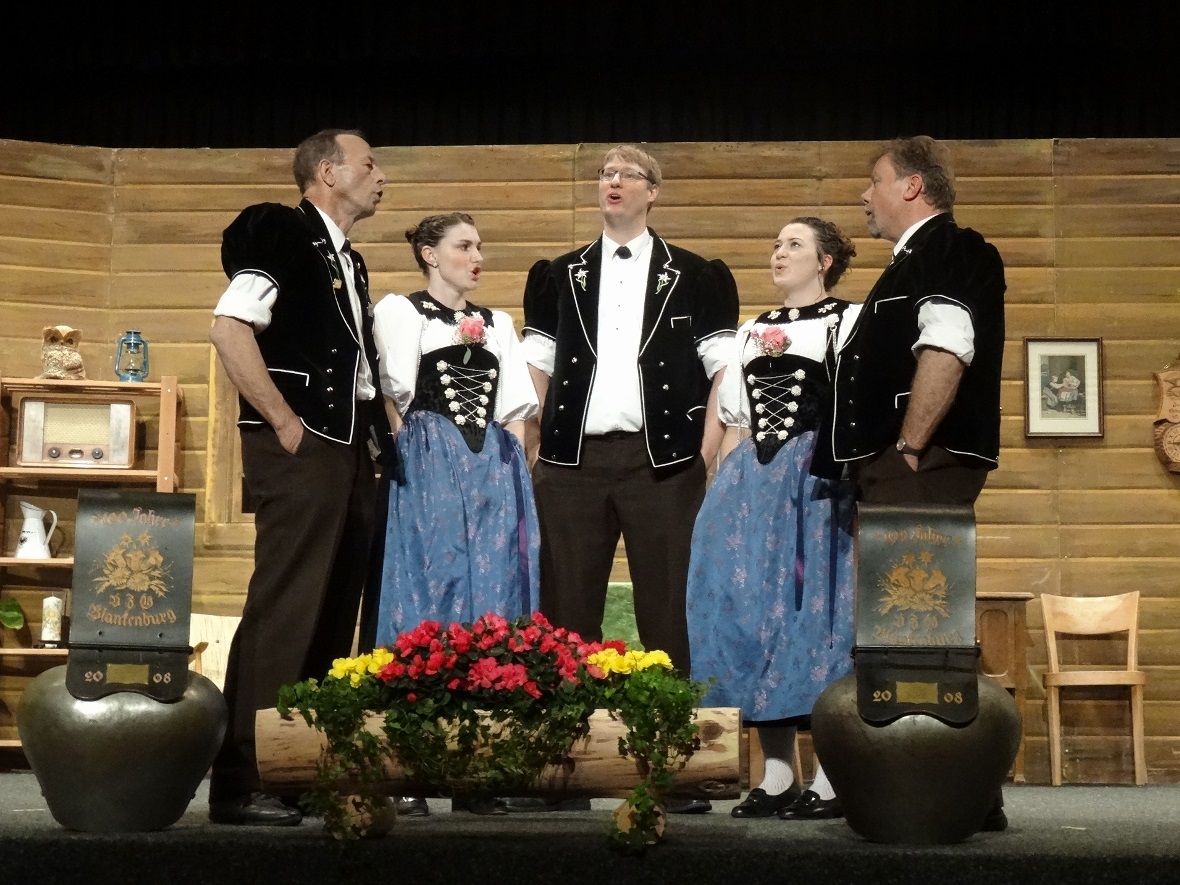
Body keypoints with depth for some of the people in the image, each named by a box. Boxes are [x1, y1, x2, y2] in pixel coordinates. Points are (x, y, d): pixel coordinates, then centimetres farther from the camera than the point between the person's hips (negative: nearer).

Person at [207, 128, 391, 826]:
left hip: (353, 452, 9)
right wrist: (286, 424, -16)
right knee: (283, 612, -11)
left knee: (335, 619, 9)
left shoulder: (350, 262, 21)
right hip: (301, 449, -9)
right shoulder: (280, 233, -5)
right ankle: (239, 785, -8)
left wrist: (384, 431, 14)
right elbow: (229, 331, -16)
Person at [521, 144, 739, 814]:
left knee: (669, 608, -2)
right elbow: (538, 366, 15)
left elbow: (723, 369, 4)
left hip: (662, 457, -2)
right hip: (574, 458, 3)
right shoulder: (560, 277, 16)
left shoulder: (696, 277, 9)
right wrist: (546, 440, 2)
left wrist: (707, 451, -7)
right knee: (568, 609, 3)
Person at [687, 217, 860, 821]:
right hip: (752, 488, 6)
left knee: (819, 611, -7)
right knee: (753, 610, 1)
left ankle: (833, 777, -1)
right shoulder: (750, 332, 21)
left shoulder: (850, 321, 3)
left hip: (822, 489, -6)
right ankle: (776, 775, 8)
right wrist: (724, 491, 10)